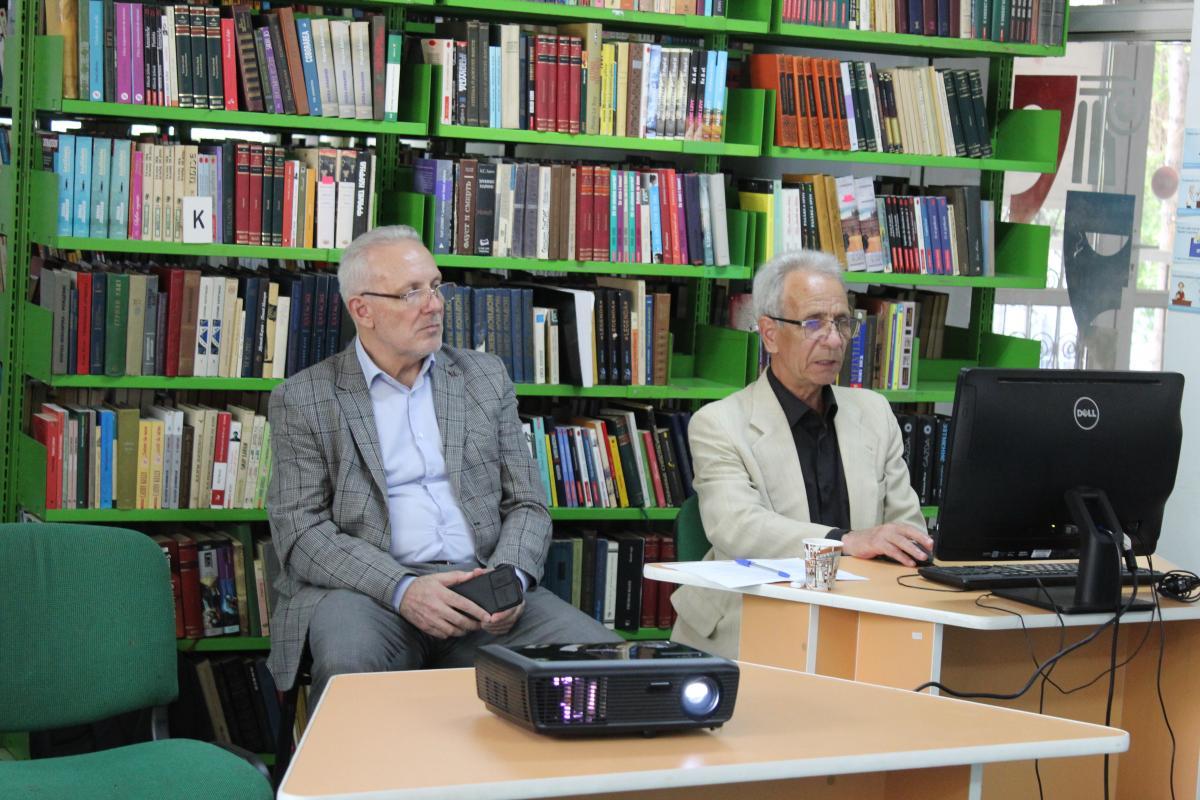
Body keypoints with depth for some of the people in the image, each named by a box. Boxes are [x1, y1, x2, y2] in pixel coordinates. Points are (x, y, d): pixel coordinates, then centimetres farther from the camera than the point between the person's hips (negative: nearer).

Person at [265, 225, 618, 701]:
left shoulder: (487, 377, 16)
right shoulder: (302, 400, 6)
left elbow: (527, 505, 15)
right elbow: (301, 532, -3)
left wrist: (510, 577, -9)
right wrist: (402, 589, -19)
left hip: (481, 583, 4)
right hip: (365, 588, -3)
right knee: (351, 663, -38)